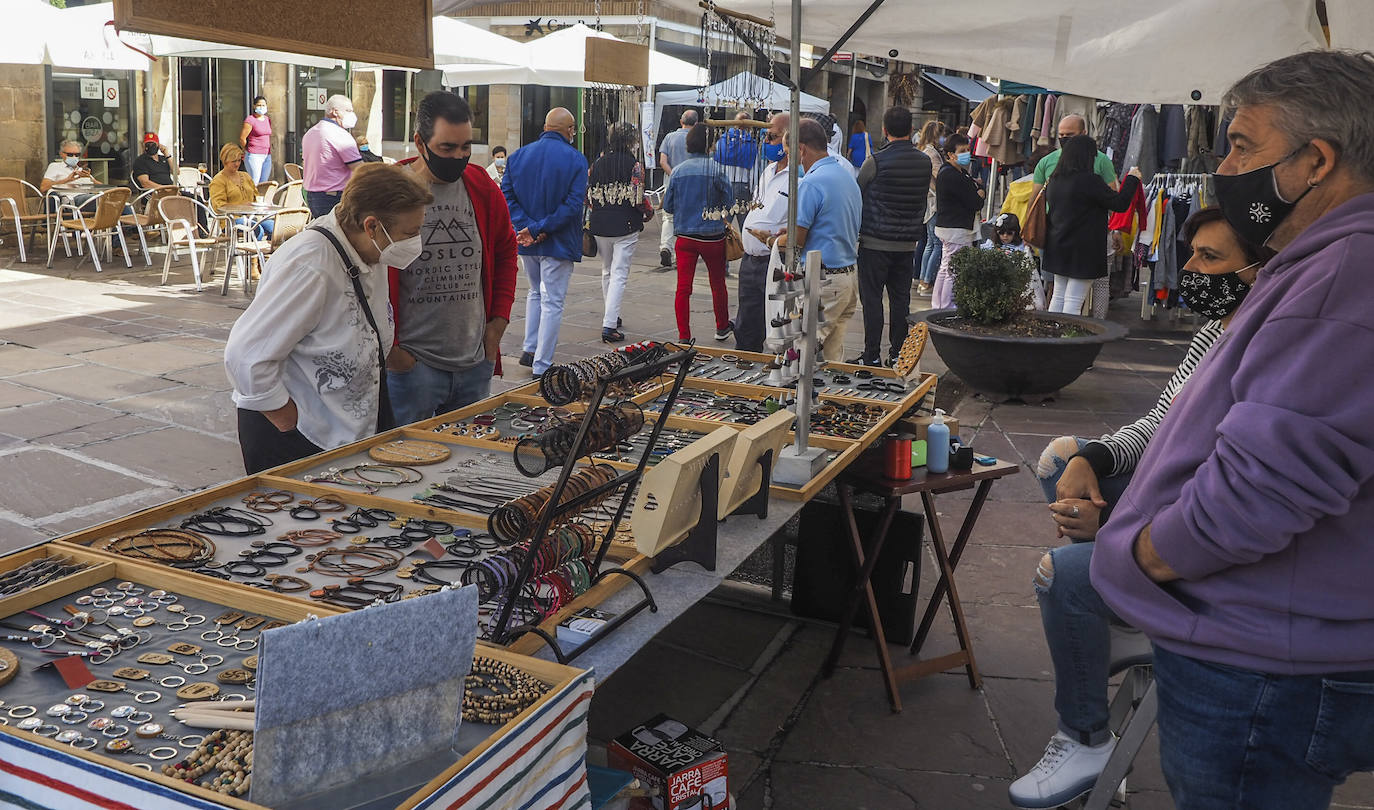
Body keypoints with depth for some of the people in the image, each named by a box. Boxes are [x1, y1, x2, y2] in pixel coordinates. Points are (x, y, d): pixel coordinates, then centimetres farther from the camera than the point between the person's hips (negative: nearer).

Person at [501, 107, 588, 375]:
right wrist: (542, 229, -18)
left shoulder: (518, 156, 3)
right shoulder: (575, 159, -10)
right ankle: (541, 366, 4)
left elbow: (507, 195, -4)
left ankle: (530, 350, 24)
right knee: (552, 302, 2)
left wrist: (526, 226, -12)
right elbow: (574, 203, -20)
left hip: (527, 241, 5)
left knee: (536, 292, 25)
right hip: (558, 242, -5)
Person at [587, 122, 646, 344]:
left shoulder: (597, 164, 4)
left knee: (607, 271, 22)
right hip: (625, 226, -5)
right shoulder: (634, 165, -9)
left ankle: (610, 315, 34)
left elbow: (588, 196, 5)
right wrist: (647, 212, 8)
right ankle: (609, 325, -10)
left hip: (599, 225, 5)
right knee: (619, 275, -3)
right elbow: (638, 200, -13)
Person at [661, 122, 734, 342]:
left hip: (684, 236, 2)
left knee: (683, 288, 3)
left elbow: (668, 206, 4)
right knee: (718, 284, 16)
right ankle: (722, 327, 33)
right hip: (713, 237, -2)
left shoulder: (678, 170, -1)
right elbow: (729, 200, -6)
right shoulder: (716, 169, -10)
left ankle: (684, 336, 1)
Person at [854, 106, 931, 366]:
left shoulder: (875, 162, -11)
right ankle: (898, 353, 14)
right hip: (908, 243, 5)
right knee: (901, 298, 10)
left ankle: (872, 355, 4)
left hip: (875, 242, -4)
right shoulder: (925, 162, 3)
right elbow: (923, 200, 13)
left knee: (872, 298, 2)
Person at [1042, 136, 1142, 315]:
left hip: (1057, 246, 7)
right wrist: (1132, 179, 3)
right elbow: (1119, 203, -10)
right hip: (1082, 250, -7)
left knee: (1058, 298, 14)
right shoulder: (1089, 180, -16)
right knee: (1073, 303, -5)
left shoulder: (1054, 180, 6)